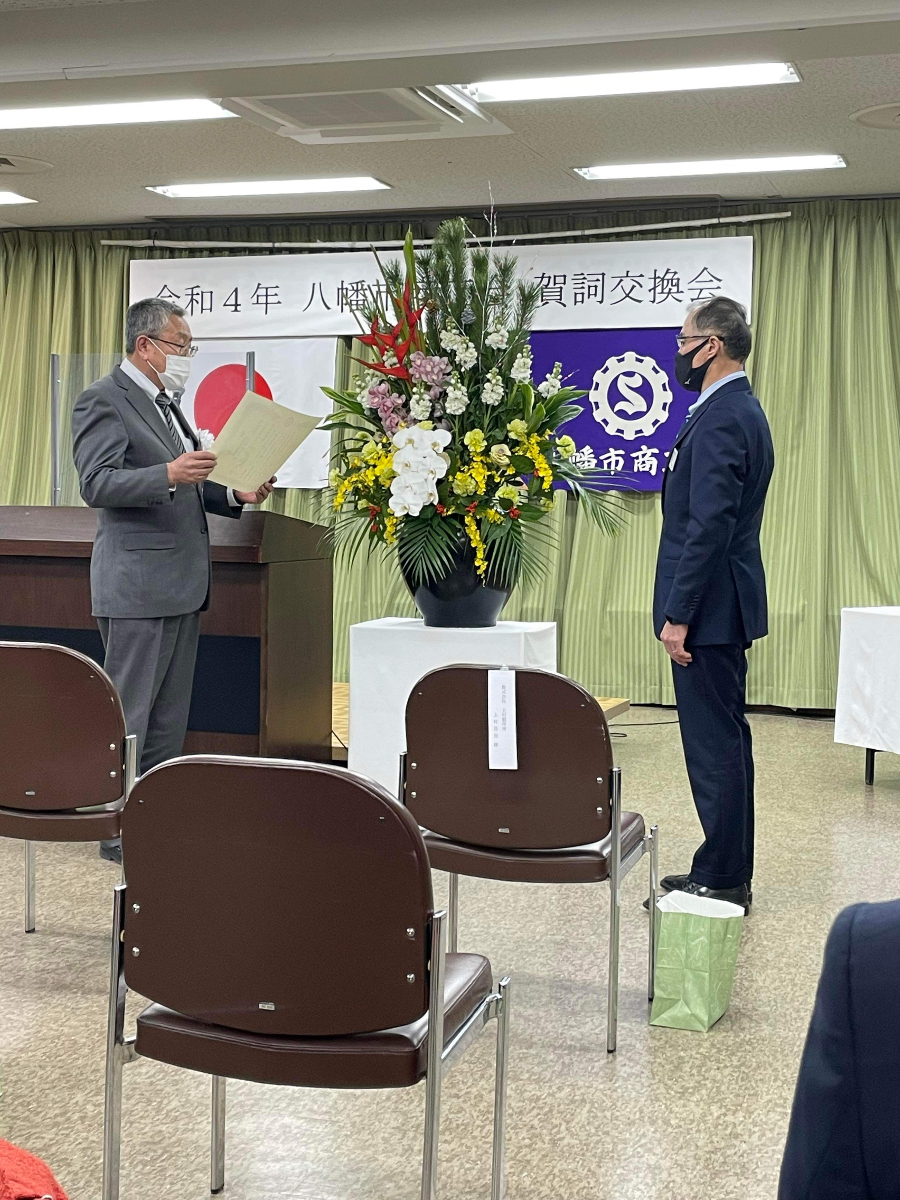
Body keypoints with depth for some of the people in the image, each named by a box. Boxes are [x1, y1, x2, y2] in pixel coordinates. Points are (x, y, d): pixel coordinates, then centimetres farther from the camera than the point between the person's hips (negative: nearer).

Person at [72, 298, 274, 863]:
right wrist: (169, 474, -30)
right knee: (128, 713, -3)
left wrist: (235, 494, 10)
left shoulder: (168, 404, 19)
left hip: (183, 583, 9)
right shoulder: (103, 400, -9)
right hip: (138, 585, -9)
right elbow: (97, 484, -18)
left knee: (170, 715, 13)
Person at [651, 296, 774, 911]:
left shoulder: (721, 417, -18)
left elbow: (709, 525, -24)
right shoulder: (740, 409, 15)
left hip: (710, 606, -11)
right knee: (724, 739, 15)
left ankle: (723, 878, 4)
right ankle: (726, 871, 25)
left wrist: (678, 615, -21)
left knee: (714, 743, -4)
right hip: (724, 605, 11)